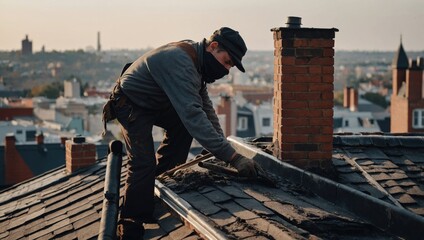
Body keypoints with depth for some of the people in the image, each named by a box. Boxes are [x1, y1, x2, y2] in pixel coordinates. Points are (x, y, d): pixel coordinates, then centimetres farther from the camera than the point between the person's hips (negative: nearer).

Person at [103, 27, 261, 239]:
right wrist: (232, 157, -44)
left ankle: (161, 177, 10)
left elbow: (204, 105, 5)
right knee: (144, 163, -18)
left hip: (154, 102, 10)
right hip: (130, 104, -9)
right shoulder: (180, 63, -35)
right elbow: (193, 115, -43)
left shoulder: (197, 60, -4)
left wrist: (221, 141, -5)